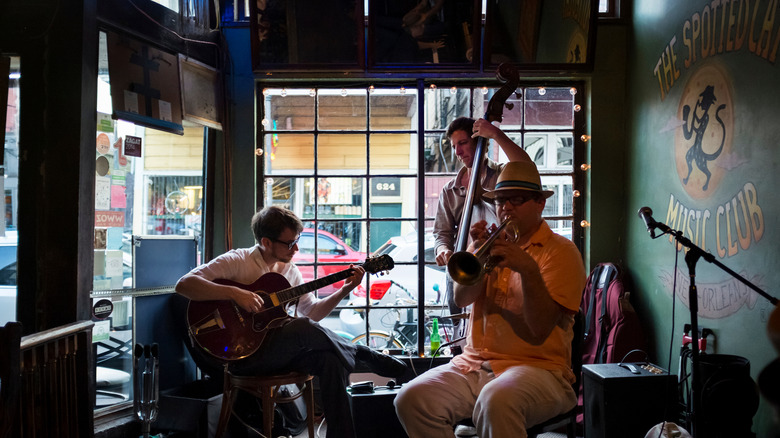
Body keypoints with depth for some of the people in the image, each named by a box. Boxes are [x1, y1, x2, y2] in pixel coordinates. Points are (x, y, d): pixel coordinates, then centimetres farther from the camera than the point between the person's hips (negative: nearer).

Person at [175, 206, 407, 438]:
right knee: (303, 327, -30)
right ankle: (369, 357, -6)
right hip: (244, 354, -6)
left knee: (331, 360, -25)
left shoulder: (290, 271, 12)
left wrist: (344, 290, 2)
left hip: (280, 349, 6)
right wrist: (235, 293, -28)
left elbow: (312, 312, 16)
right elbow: (184, 284, -17)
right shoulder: (237, 261, -8)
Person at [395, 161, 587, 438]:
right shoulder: (492, 243, 16)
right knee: (411, 399, -19)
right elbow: (461, 299, 0)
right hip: (474, 363, 6)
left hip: (536, 367, -5)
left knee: (496, 402, -39)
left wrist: (528, 269, -23)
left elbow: (539, 329, -11)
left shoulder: (560, 251, 0)